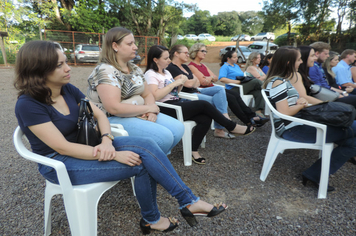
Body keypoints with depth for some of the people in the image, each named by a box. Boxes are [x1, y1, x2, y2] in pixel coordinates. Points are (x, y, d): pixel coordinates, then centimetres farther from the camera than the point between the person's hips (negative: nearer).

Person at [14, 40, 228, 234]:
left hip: (87, 145, 6)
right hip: (60, 164, -6)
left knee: (146, 145, -20)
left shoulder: (67, 89, 1)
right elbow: (63, 148, -23)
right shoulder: (28, 105, -18)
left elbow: (99, 114, 1)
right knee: (141, 163, -22)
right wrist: (114, 155, -27)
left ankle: (188, 201, -11)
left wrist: (106, 140, -20)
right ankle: (188, 201, 0)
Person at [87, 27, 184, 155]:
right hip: (114, 119, -8)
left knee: (178, 128, -6)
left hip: (140, 115, 9)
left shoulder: (135, 69, 13)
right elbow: (114, 108, -24)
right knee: (164, 136, -24)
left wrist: (152, 110, -8)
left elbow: (147, 94, 15)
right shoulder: (105, 71, -13)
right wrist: (148, 108, -16)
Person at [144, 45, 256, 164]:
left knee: (206, 119, -16)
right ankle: (232, 127, -4)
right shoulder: (150, 74, -5)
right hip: (165, 108, -8)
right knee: (204, 104, -20)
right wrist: (174, 83, -16)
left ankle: (193, 150, -7)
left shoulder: (166, 72, 21)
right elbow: (155, 96, -22)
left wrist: (180, 84, 4)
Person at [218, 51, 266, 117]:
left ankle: (258, 111, -27)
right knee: (256, 81, -22)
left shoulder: (237, 66, 27)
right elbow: (222, 79, -17)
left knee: (258, 92, -22)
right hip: (234, 89, -8)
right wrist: (237, 81, -20)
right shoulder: (225, 67, 0)